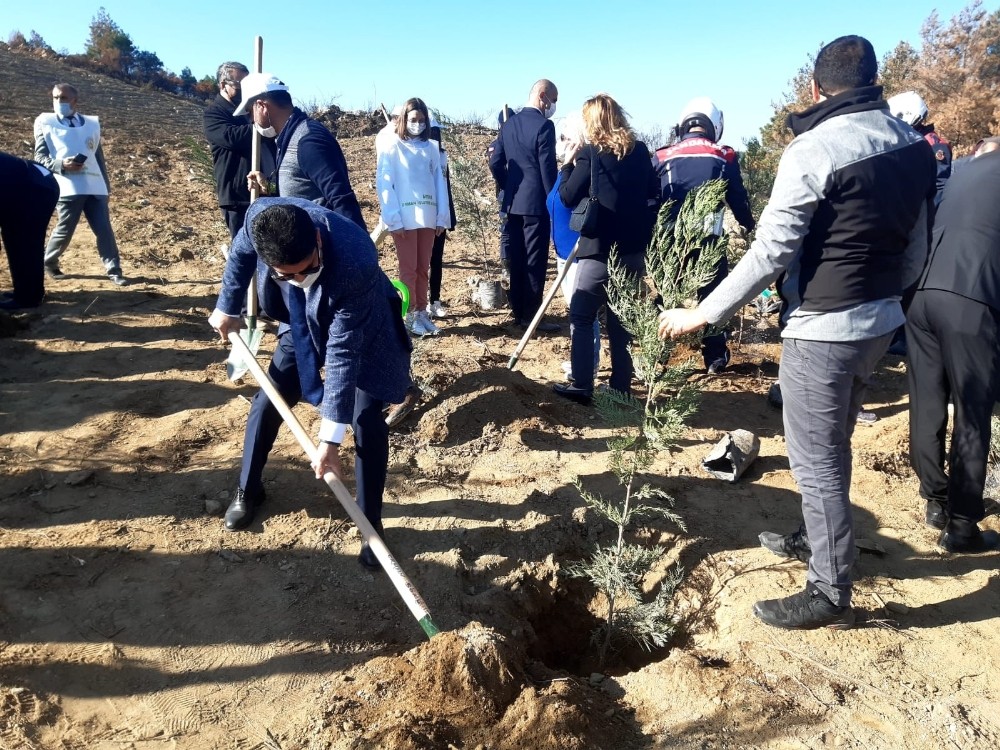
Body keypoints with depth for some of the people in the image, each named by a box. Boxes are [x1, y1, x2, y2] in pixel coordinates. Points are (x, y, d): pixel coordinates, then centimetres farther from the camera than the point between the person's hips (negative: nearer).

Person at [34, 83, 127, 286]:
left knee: (104, 229, -5)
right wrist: (60, 164, -16)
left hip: (95, 187, 2)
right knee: (64, 230, 2)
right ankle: (49, 263, 25)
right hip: (68, 187, -2)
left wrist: (106, 184, 17)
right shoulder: (45, 123, 10)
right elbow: (40, 157, 4)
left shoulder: (91, 123, 18)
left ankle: (114, 271, -4)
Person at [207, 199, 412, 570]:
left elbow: (343, 353, -40)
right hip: (304, 322, 5)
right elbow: (241, 254, -5)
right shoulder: (260, 217, -31)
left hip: (362, 332, -4)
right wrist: (227, 309, 7)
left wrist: (330, 438, -37)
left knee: (367, 421, -13)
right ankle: (247, 491, 31)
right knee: (267, 402, 8)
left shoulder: (354, 264, -44)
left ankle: (371, 524, 4)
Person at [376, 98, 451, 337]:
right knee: (409, 269, 2)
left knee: (423, 268, 10)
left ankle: (422, 312, 19)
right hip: (404, 219, -4)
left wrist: (442, 216, 4)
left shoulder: (431, 148, 10)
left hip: (428, 218, 4)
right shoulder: (392, 148, -2)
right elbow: (384, 185, -6)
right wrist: (394, 220, -13)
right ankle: (411, 316, 9)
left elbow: (440, 183, 10)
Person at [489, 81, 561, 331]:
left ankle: (518, 312, 17)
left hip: (513, 202, 7)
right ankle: (531, 316, 1)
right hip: (536, 203, -7)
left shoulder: (509, 124, 10)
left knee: (517, 260, 11)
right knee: (534, 261, -3)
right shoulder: (544, 125, -12)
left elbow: (495, 162, 10)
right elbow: (547, 167, -14)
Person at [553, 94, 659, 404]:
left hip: (600, 250, -6)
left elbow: (568, 197, -9)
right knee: (621, 319, 13)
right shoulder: (640, 150, 8)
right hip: (633, 249, 6)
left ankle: (581, 387, 4)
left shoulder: (590, 153, -9)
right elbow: (654, 193, 16)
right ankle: (621, 386, 17)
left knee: (581, 317, 5)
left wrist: (568, 164, 3)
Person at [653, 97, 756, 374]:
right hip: (708, 238, -1)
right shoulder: (724, 157, 2)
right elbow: (738, 199, 10)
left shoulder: (661, 157, 2)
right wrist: (749, 225, 29)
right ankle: (715, 357, 18)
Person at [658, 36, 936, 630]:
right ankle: (819, 539, 41)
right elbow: (917, 249, 11)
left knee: (815, 459, 2)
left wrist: (704, 314, -15)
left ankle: (830, 593, 12)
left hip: (823, 329, -8)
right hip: (881, 322, 8)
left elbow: (771, 250, -21)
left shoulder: (815, 148, -17)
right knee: (833, 444, 23)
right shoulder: (914, 145, 5)